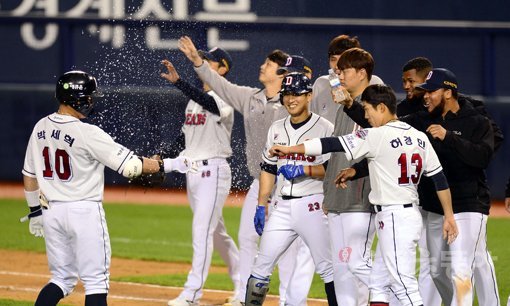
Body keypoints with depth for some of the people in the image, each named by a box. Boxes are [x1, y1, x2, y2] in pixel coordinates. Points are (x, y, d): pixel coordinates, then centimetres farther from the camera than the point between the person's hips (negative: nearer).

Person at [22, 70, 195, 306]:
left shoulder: (40, 128, 4)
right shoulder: (87, 134, -16)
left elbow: (29, 174, 12)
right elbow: (130, 165, -16)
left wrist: (35, 211, 22)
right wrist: (169, 165, -8)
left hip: (52, 211, 7)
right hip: (85, 212, -7)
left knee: (62, 278, 16)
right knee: (96, 281, 1)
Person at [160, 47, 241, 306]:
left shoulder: (224, 98, -11)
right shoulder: (195, 98, 16)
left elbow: (208, 102, -35)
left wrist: (177, 82, -47)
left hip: (213, 170, -9)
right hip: (192, 170, 9)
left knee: (202, 230, -14)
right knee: (216, 232, 15)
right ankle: (242, 282, 26)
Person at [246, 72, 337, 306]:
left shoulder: (325, 128, -4)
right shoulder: (277, 129, 14)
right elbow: (268, 170, 16)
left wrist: (304, 170, -20)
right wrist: (261, 206, 12)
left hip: (312, 205, -5)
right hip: (282, 206, 5)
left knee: (326, 267, -4)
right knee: (261, 264, 4)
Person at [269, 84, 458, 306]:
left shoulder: (377, 136, -12)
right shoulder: (419, 138, 9)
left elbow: (332, 144, -11)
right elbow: (440, 179, 9)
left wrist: (290, 149, -4)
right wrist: (449, 216, 14)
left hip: (394, 218, -9)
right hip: (412, 212, 9)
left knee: (405, 286, -9)